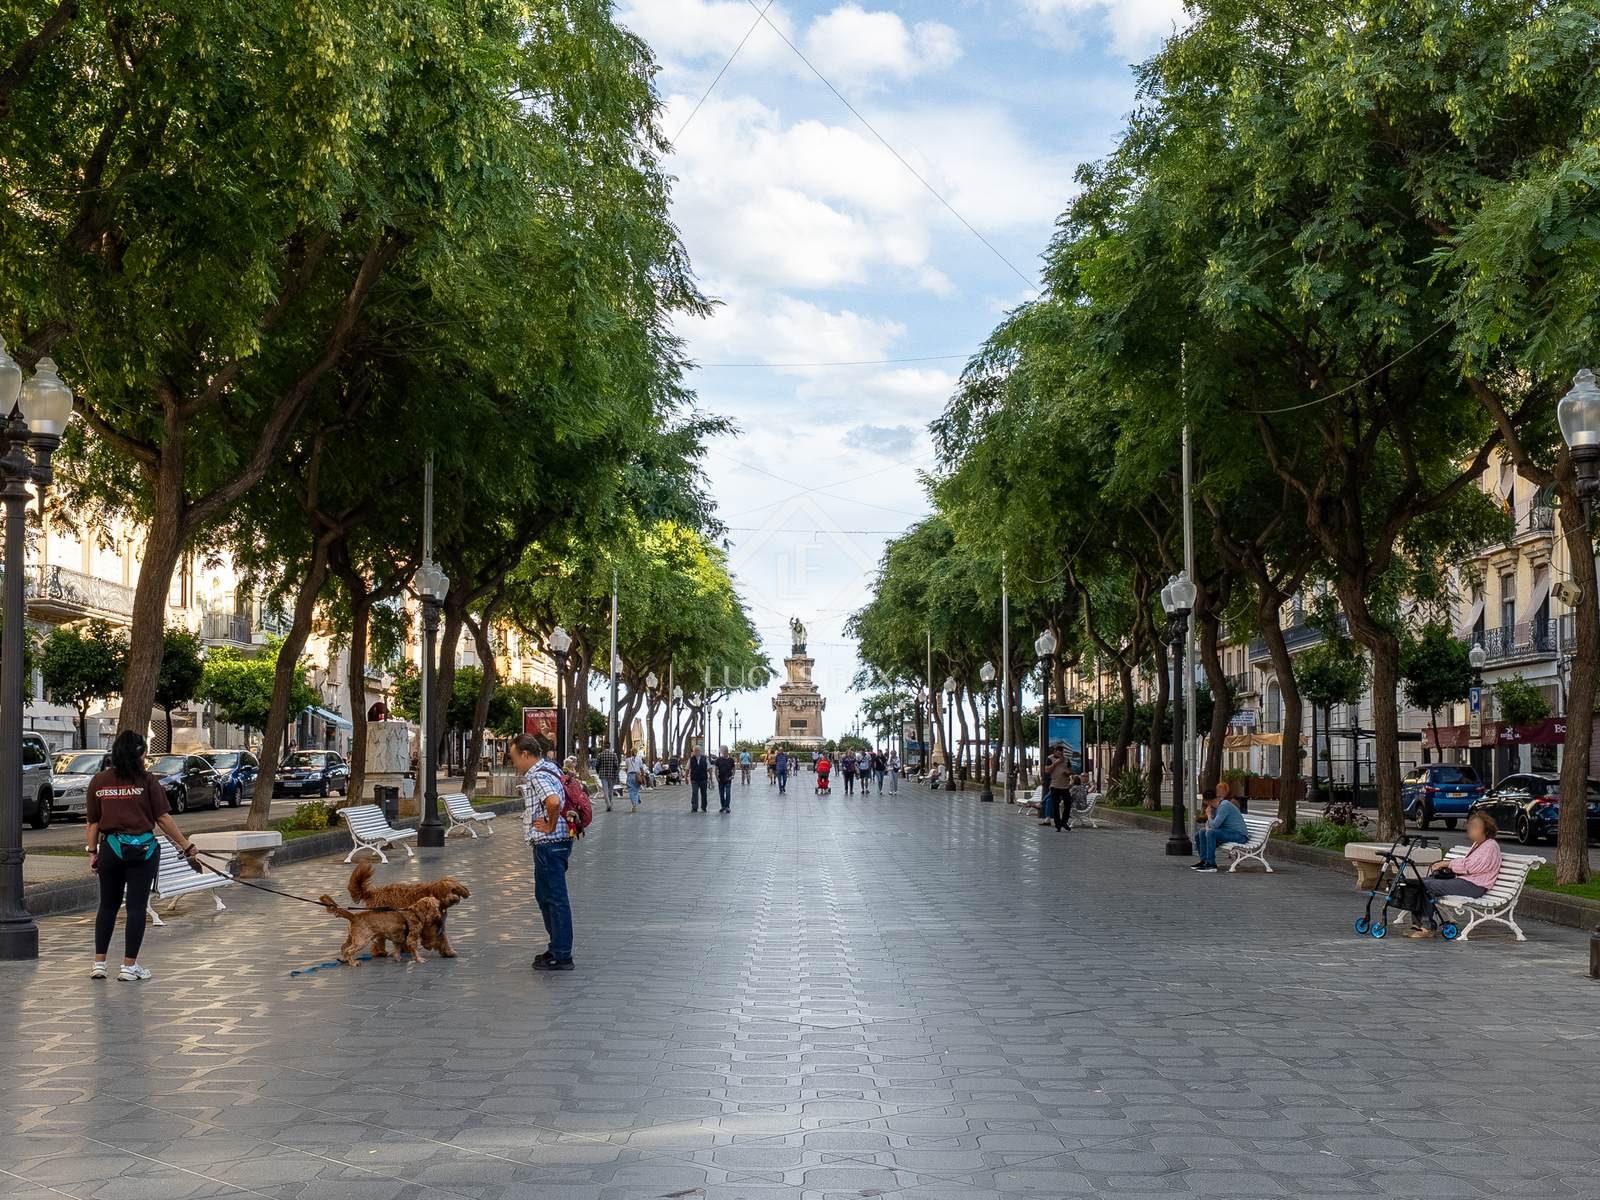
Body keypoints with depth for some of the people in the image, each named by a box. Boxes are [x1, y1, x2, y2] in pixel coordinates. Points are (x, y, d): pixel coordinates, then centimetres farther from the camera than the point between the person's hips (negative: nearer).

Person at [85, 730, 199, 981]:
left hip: (110, 848, 3)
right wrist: (187, 845, 0)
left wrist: (92, 852, 11)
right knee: (136, 907, 3)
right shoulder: (147, 781, -7)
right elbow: (163, 819, -7)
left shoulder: (98, 782, 2)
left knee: (108, 906, 15)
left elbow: (92, 822, 4)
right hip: (142, 849, -3)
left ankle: (99, 963, 15)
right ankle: (129, 966, 6)